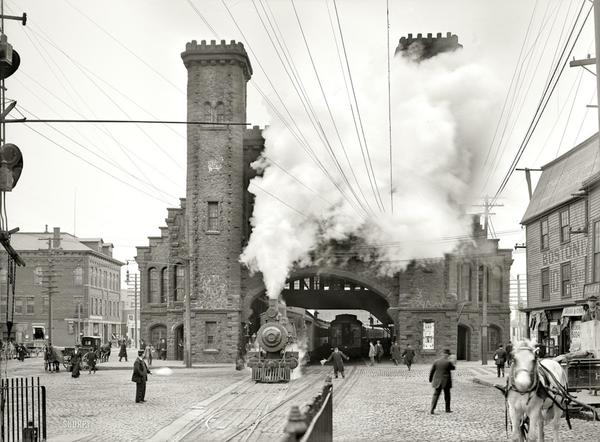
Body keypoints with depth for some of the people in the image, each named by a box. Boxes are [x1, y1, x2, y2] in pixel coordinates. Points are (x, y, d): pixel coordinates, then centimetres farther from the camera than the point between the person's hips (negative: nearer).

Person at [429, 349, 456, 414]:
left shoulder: (436, 362, -2)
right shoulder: (448, 362, -10)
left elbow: (432, 371, 2)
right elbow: (453, 368, 10)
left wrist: (430, 379, 15)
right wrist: (452, 362, 28)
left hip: (437, 381, 2)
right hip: (446, 381, -2)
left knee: (436, 395, 2)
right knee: (447, 395, 14)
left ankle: (432, 409, -10)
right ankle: (447, 409, 22)